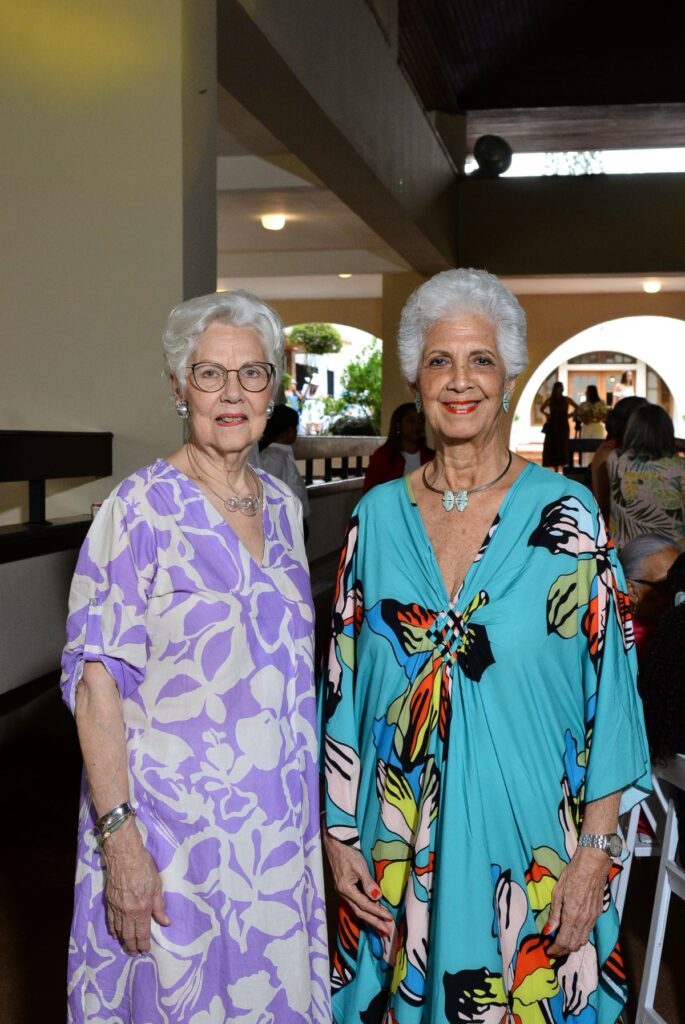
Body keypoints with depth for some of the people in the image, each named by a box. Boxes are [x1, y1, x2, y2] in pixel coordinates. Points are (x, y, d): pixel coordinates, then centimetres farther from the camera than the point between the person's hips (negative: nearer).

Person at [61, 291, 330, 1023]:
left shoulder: (281, 504, 5)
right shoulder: (142, 507, -13)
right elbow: (96, 678, -16)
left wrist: (308, 810, 12)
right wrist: (119, 835, -21)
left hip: (280, 818, 6)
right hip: (175, 817, -5)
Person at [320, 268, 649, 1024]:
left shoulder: (566, 513, -7)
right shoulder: (377, 516, 1)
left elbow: (609, 689, -7)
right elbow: (342, 686, 4)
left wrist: (593, 854, -9)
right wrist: (339, 835, 3)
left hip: (529, 844, -2)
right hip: (399, 846, 2)